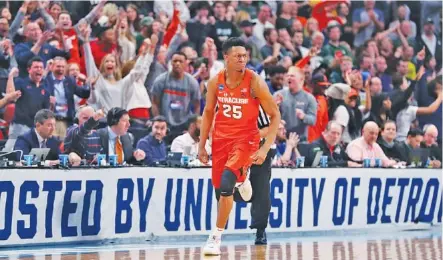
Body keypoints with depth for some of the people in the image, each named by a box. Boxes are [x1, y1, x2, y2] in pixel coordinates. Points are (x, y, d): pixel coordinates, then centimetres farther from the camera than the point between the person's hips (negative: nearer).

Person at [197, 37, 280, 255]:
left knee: (226, 182, -23)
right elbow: (208, 112, 10)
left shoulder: (255, 83, -17)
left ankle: (216, 237, -11)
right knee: (218, 188, 12)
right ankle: (241, 180, 49)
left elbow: (275, 116, -11)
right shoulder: (216, 82, -5)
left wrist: (265, 149, -18)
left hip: (245, 139, -5)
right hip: (221, 138, 5)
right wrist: (202, 145, 8)